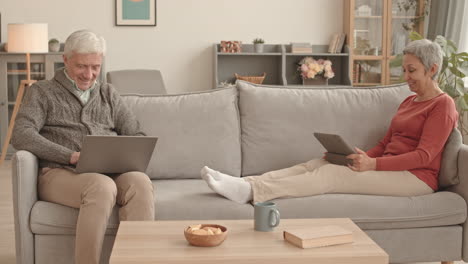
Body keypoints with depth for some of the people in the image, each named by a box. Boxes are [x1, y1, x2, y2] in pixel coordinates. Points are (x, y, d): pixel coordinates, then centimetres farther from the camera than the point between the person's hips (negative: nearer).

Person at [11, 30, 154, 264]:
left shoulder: (108, 94, 23)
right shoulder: (42, 92, 11)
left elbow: (137, 137, 18)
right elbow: (21, 136, -6)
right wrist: (72, 156, -18)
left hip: (108, 173, 3)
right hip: (59, 173, -3)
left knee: (140, 181, -32)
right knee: (102, 187, -38)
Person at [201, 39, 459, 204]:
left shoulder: (443, 105, -4)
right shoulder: (409, 101, 22)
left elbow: (424, 155, -14)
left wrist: (372, 164, -23)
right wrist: (361, 157, -3)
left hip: (416, 178, -8)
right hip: (389, 168, 8)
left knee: (331, 174, -26)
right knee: (315, 163, -13)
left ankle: (251, 191, -37)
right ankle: (243, 184, -26)